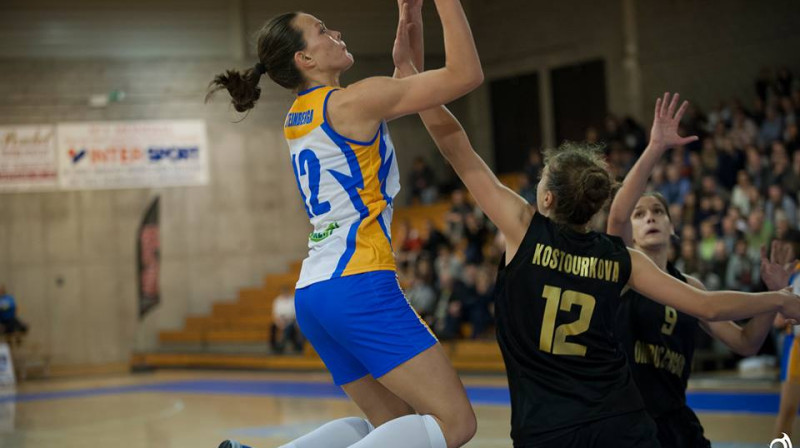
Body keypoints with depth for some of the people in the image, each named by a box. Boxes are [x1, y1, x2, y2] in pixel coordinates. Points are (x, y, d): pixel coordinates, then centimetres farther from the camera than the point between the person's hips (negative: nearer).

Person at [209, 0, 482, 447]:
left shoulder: (300, 116, 18)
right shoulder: (353, 101, -8)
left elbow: (404, 83, 30)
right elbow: (466, 73, -8)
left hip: (314, 292, 9)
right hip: (360, 286, -9)